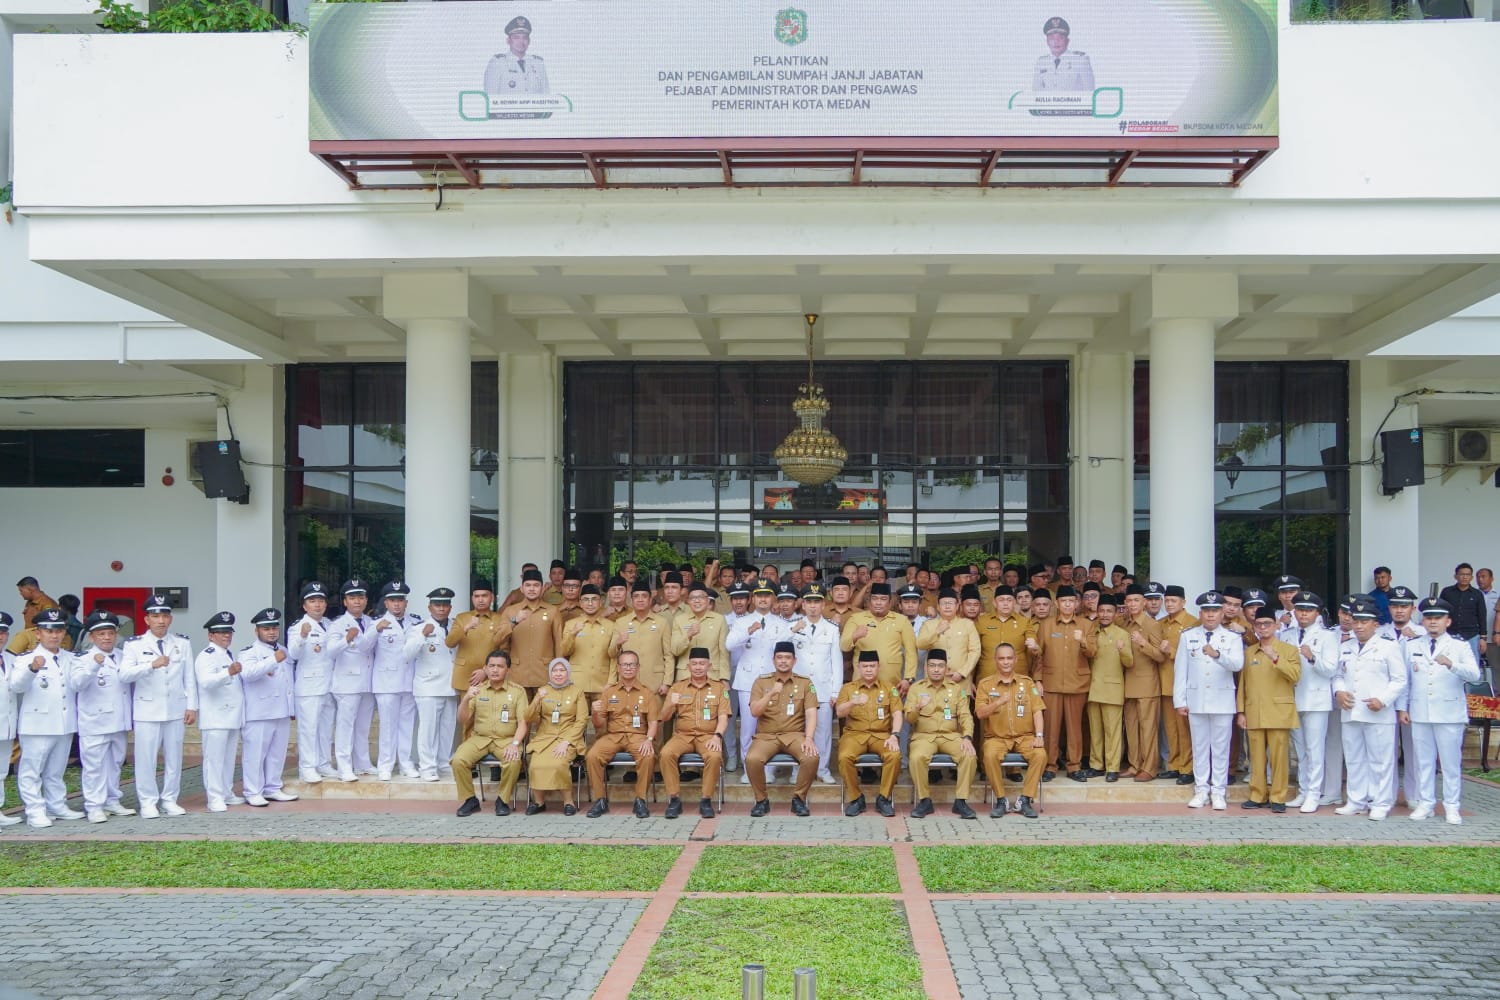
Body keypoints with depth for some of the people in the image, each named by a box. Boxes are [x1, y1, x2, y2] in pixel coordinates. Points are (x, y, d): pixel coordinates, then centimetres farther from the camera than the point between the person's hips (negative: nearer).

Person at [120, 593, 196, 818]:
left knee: (174, 756, 6)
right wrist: (152, 665, -26)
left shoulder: (183, 644, 9)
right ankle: (148, 802, 9)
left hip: (176, 710, 2)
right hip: (147, 710, -2)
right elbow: (124, 675, -14)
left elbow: (189, 678, 8)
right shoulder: (135, 645, 0)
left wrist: (192, 706, 2)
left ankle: (169, 800, 17)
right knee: (146, 757, -2)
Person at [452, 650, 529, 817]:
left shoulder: (518, 691, 4)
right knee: (458, 760, -25)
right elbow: (462, 721, 6)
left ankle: (503, 800, -8)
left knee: (513, 762, -33)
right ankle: (469, 799, -4)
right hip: (479, 738, 2)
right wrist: (466, 699, -12)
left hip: (506, 739, -2)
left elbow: (522, 722, -2)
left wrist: (515, 743, -20)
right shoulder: (477, 690, 10)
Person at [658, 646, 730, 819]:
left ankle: (706, 800, -20)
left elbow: (723, 717, -1)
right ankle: (674, 799, -18)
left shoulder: (719, 687, 8)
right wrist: (671, 704, -16)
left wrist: (717, 736, -21)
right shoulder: (677, 687, 10)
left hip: (708, 736, -1)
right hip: (682, 735, 1)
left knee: (714, 756, -34)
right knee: (666, 753, -30)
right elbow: (664, 719, 6)